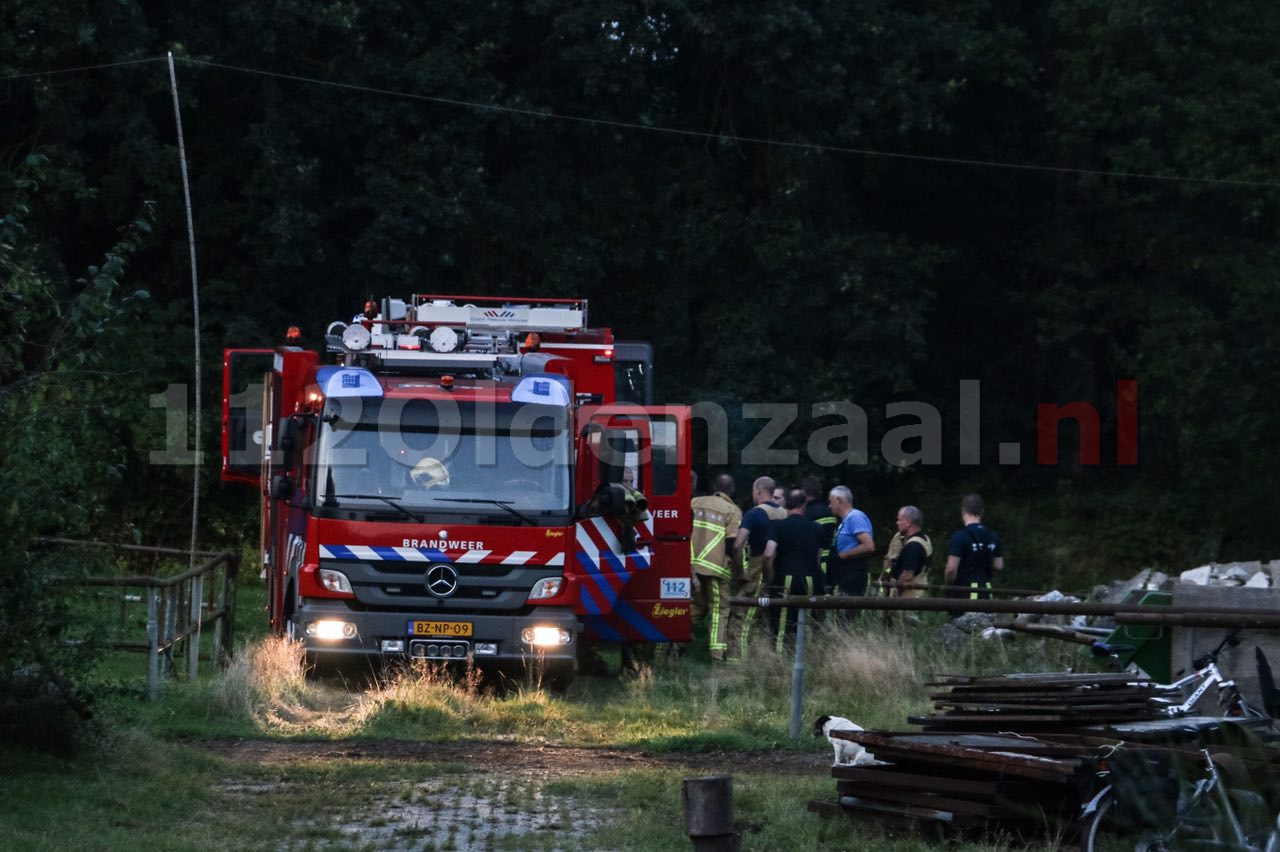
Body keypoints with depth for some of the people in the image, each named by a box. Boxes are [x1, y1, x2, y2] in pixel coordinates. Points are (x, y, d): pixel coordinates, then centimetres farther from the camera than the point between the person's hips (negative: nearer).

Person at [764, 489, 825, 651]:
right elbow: (819, 555, 12)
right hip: (811, 581, 3)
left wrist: (770, 578, -3)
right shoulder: (816, 528, 9)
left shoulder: (778, 526, -3)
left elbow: (769, 554, -14)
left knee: (780, 626, -1)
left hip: (785, 579, -3)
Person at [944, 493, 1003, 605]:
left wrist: (948, 586, 0)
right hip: (986, 591, 6)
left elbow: (951, 569, -17)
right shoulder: (993, 536, 7)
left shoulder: (960, 537, -13)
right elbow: (999, 566, 12)